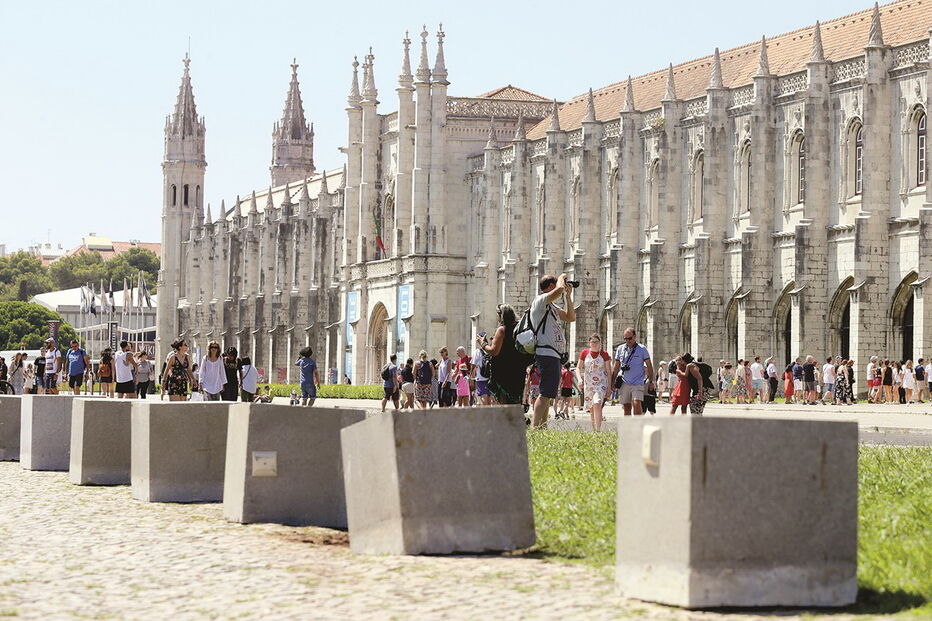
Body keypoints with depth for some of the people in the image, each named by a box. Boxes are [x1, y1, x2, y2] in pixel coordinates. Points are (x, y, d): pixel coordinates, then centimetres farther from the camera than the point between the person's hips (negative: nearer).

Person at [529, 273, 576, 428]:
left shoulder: (551, 306, 24)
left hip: (553, 354, 11)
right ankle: (534, 427, -24)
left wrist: (568, 295, 22)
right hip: (546, 353, -11)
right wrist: (562, 277, -4)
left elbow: (571, 317, 28)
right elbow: (559, 289, -25)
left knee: (548, 394, 12)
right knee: (546, 393, -17)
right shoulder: (541, 300, -7)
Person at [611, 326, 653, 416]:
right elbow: (616, 367, 14)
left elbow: (649, 366, 2)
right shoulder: (620, 349, 8)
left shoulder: (642, 349, -1)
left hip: (638, 383, -3)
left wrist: (651, 381, -5)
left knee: (636, 405, -19)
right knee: (626, 408, 5)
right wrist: (612, 382, 11)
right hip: (624, 384, 3)